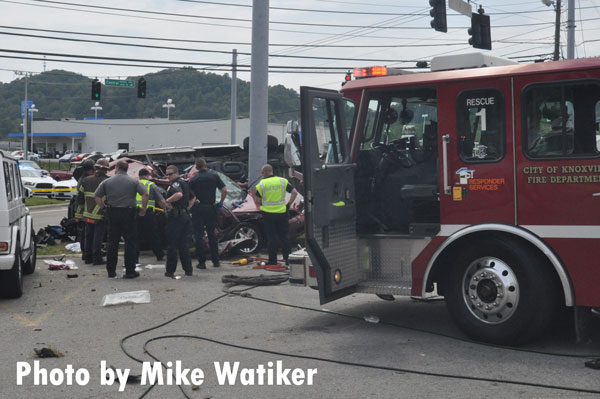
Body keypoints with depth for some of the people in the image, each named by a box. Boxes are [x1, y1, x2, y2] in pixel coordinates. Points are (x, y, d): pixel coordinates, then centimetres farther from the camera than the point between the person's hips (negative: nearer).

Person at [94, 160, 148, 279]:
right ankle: (130, 271, 1)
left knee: (112, 243, 11)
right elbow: (145, 194, -13)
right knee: (130, 243, 3)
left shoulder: (107, 182, 4)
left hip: (112, 213, 3)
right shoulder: (134, 181, -2)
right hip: (128, 213, -3)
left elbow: (97, 196, 1)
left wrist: (103, 207, 11)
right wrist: (143, 209, -3)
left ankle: (111, 271, 15)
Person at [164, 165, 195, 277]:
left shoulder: (175, 184, -12)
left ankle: (170, 271, 2)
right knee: (184, 245, 12)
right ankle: (188, 270, 12)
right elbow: (193, 197, 30)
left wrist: (168, 200, -21)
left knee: (172, 245, -2)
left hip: (175, 216, -9)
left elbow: (179, 194, -33)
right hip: (185, 215, 9)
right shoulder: (184, 183, 18)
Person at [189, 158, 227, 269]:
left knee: (199, 236, 2)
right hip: (211, 208, 3)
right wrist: (221, 203, 8)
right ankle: (216, 261, 14)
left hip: (198, 209, -3)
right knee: (212, 235, 12)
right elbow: (224, 190, -2)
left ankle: (202, 262, 0)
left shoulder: (193, 179, -4)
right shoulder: (214, 176, 1)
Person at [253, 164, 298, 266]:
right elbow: (294, 193, -3)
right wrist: (288, 204, 4)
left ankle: (273, 260, 7)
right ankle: (288, 258, 13)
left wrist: (260, 206, 16)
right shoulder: (282, 181, 1)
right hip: (282, 213, 2)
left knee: (271, 238, 5)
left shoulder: (261, 184, -4)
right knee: (284, 236, 11)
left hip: (268, 214, -2)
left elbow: (257, 201, -3)